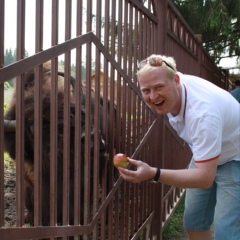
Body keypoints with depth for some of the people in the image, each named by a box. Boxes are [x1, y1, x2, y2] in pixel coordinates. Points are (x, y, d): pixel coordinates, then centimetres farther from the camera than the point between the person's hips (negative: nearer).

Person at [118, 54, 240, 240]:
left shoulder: (202, 113, -40)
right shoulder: (169, 91, -15)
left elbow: (205, 178, -40)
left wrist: (153, 174, -49)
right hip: (205, 154, 8)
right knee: (194, 223, 10)